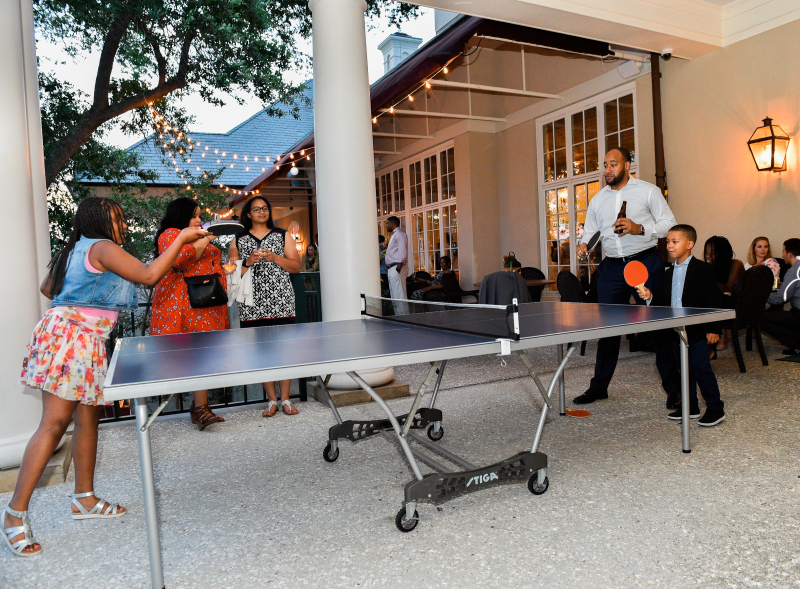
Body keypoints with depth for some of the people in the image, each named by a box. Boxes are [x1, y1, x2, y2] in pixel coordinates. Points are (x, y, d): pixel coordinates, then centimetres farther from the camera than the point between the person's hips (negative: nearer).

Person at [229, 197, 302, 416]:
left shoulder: (283, 236, 12)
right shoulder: (238, 241, 13)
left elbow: (296, 267, 6)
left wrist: (274, 257, -8)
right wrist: (249, 262, -8)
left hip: (281, 301, 0)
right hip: (252, 304, 1)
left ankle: (285, 399, 4)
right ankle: (272, 400, 10)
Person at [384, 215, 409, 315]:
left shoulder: (400, 234, -7)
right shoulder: (393, 235, 24)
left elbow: (402, 253, -17)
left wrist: (398, 268, -22)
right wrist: (389, 268, 16)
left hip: (397, 268, -11)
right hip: (391, 269, 11)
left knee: (399, 295, -12)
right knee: (394, 296, 11)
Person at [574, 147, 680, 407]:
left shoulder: (648, 191, 3)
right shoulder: (598, 200, 14)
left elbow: (670, 224, 0)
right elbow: (590, 231, 17)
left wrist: (639, 229, -16)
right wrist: (584, 244, -6)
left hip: (645, 263, -3)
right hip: (611, 268, 4)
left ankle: (673, 388, 12)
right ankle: (599, 386, 19)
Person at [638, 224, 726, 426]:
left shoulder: (704, 269, -7)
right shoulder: (669, 273, 13)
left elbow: (713, 301, -10)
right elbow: (665, 300, 14)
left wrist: (713, 328, -14)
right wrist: (650, 296, -6)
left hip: (698, 331, -7)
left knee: (701, 368, -3)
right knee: (684, 369, 13)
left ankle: (716, 409, 10)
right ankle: (690, 407, 24)